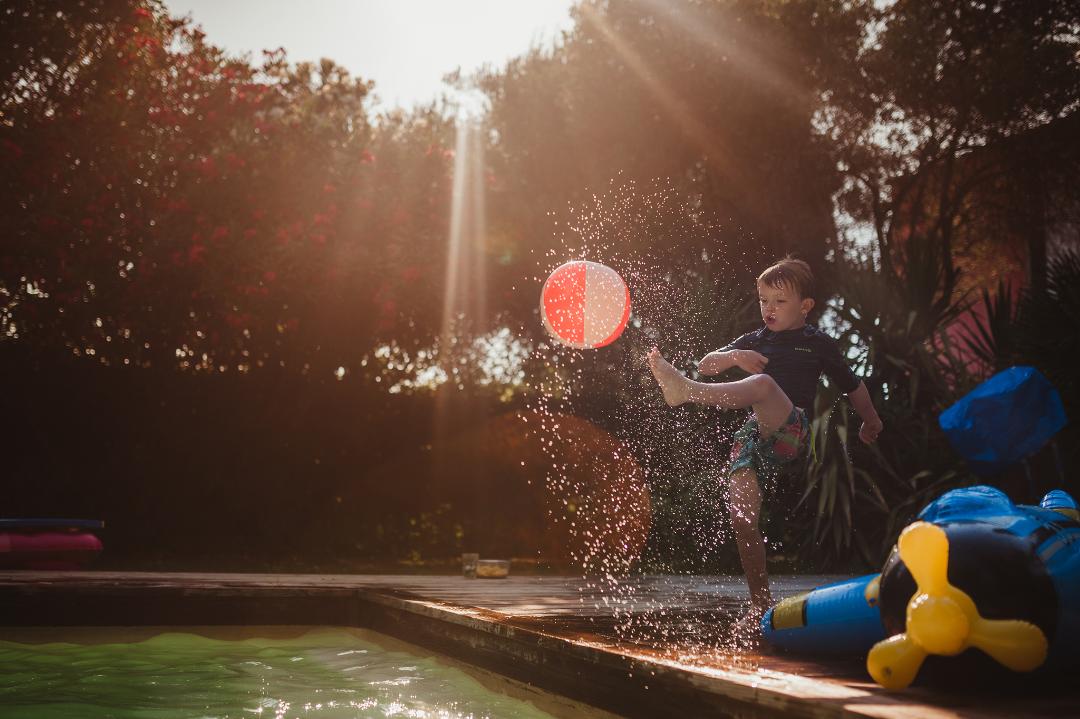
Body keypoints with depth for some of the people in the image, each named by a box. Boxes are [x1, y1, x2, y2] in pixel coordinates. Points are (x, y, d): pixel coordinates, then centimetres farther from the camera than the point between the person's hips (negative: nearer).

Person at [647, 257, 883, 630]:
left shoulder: (819, 343, 14)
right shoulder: (755, 341, 23)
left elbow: (852, 385, 27)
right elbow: (706, 365, 16)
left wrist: (870, 420, 36)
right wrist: (735, 357, -3)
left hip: (790, 432, -4)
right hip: (752, 435, 4)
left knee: (763, 383, -34)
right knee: (742, 518, -8)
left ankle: (685, 390, -49)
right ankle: (760, 604, 5)